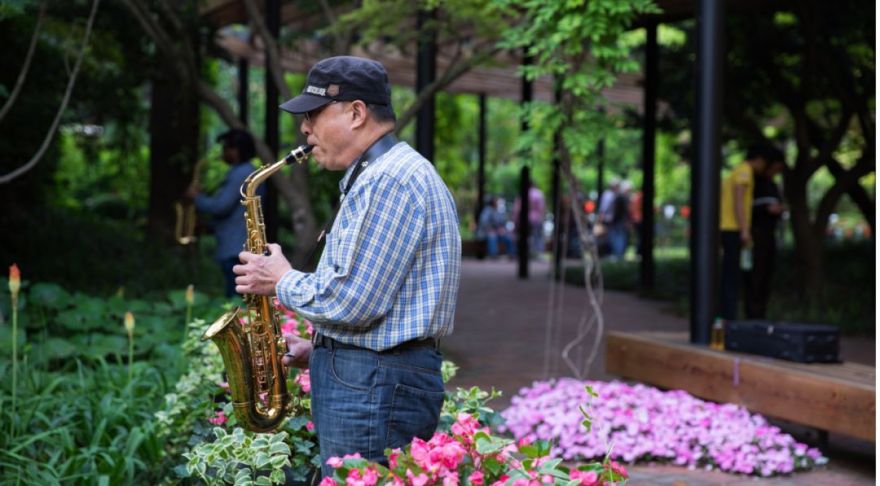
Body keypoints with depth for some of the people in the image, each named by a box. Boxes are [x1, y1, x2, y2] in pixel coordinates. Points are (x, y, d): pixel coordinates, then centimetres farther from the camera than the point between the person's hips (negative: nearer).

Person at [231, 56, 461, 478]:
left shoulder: (392, 181, -16)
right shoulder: (377, 176, 19)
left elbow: (353, 303, -22)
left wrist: (282, 281, -6)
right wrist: (319, 349, 13)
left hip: (376, 388, -10)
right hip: (361, 376, 10)